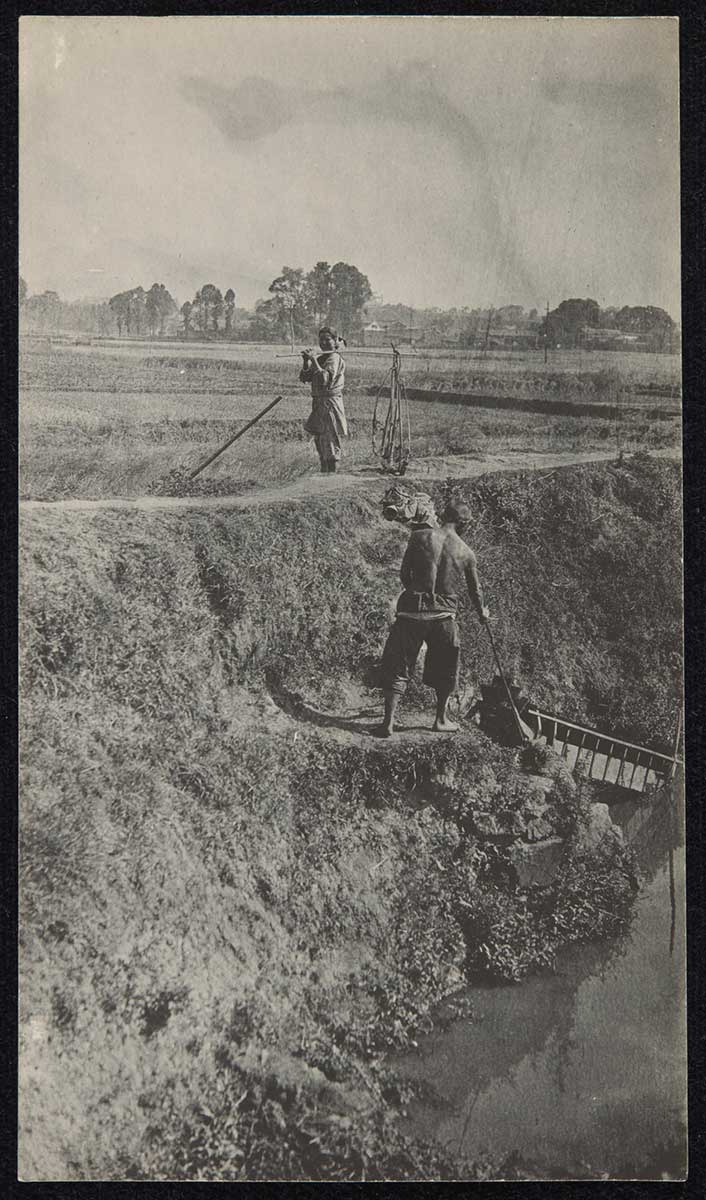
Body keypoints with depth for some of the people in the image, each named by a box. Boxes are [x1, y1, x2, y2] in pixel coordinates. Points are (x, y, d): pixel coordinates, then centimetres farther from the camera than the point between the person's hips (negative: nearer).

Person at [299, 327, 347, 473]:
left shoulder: (334, 358, -11)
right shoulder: (320, 358, 13)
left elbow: (325, 379, -25)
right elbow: (305, 378, 8)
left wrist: (314, 360, -23)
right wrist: (306, 361, -7)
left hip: (330, 403, -9)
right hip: (318, 403, 9)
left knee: (330, 441, -6)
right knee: (319, 440, 16)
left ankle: (331, 473, -2)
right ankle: (323, 472, 27)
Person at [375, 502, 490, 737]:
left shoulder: (420, 536, -3)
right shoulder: (466, 552, 3)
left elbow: (404, 574, 0)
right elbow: (474, 589, 16)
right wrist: (482, 612, 36)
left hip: (412, 610, -1)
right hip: (444, 615, 1)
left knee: (397, 668, 6)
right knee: (444, 669, 20)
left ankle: (388, 722, -2)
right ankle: (441, 719, 28)